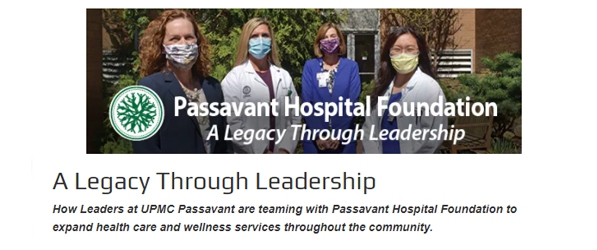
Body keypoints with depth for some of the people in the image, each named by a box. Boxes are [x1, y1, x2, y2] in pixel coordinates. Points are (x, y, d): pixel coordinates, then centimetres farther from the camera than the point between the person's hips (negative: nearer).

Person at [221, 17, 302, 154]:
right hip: (249, 156, -3)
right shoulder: (233, 78, -5)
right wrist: (263, 151, -17)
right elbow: (233, 124, -12)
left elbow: (295, 118, 5)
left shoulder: (284, 76, 8)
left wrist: (286, 149, -10)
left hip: (281, 152, 4)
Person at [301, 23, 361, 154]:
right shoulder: (310, 66, 3)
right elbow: (306, 102, -3)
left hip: (344, 138, 0)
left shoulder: (351, 66, 3)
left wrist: (339, 133, -12)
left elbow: (353, 102, -4)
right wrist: (318, 134, -12)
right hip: (314, 138, 0)